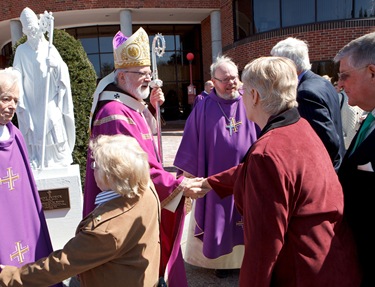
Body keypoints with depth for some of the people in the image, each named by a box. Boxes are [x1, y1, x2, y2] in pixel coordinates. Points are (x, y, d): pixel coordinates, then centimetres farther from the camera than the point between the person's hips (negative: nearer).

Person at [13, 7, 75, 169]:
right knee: (34, 142, 2)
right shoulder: (21, 51, 3)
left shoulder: (49, 48, 6)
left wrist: (55, 65, -21)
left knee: (56, 140, 2)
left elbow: (63, 73, 0)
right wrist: (21, 104, -9)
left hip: (50, 105, 1)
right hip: (31, 106, 0)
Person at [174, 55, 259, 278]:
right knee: (218, 221, 12)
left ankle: (247, 257, 33)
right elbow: (192, 143, -1)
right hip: (217, 177, -1)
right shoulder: (204, 108, -5)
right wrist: (189, 173, 0)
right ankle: (221, 259, 30)